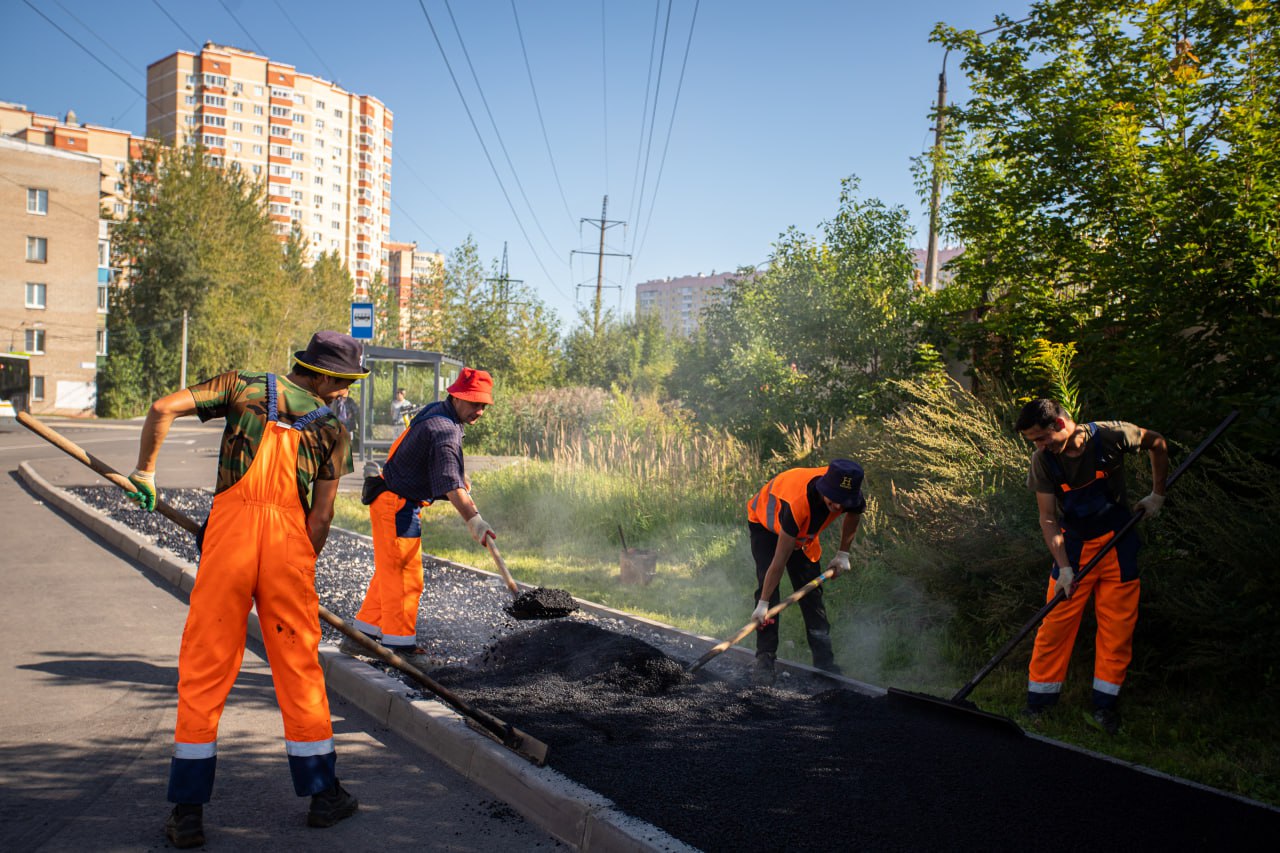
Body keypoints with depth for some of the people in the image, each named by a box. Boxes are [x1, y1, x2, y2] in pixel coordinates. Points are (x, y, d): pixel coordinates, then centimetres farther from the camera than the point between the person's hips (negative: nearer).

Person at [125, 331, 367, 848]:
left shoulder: (244, 386, 10)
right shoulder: (331, 427, 10)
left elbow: (164, 408, -1)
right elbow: (321, 515, 5)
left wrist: (145, 471, 12)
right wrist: (301, 570, 17)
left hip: (229, 533, 0)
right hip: (289, 539, 0)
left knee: (205, 666, 8)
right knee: (299, 665, 12)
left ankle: (188, 811, 11)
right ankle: (323, 795, 22)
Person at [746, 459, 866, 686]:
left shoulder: (850, 494, -29)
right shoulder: (797, 502, -46)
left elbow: (854, 515, 2)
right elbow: (780, 560, -39)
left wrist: (843, 554, -1)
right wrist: (763, 603, -33)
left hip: (804, 533, 5)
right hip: (766, 524, -5)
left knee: (811, 592, 0)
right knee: (768, 586, -20)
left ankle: (825, 661, 6)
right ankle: (764, 660, -15)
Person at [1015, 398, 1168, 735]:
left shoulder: (1112, 436, -19)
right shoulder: (1043, 460, -15)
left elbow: (1157, 444, 2)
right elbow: (1048, 518, -12)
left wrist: (1157, 495, 5)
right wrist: (1064, 568, -19)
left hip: (1118, 544, 0)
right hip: (1074, 546, 0)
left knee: (1118, 624, 3)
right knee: (1056, 624, -1)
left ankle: (1105, 705, 15)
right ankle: (1039, 702, 10)